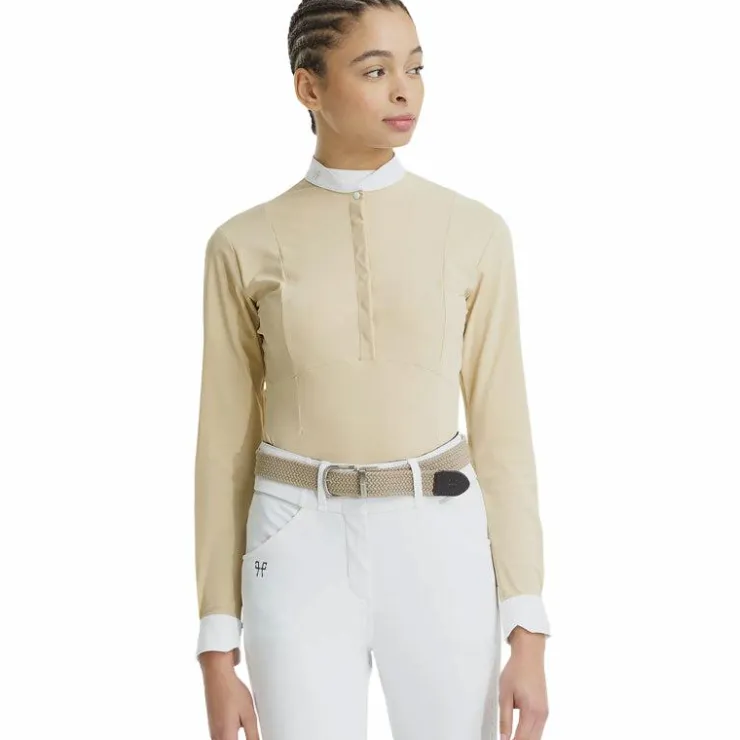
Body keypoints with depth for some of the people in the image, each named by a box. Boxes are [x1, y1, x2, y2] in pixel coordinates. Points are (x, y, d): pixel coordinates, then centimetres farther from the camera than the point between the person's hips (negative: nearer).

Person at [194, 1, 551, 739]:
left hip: (439, 554, 1)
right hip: (303, 559, -1)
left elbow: (501, 430, 2)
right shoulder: (244, 246, 0)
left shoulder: (475, 232, 2)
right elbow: (226, 447, 3)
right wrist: (217, 650, 1)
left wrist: (528, 634, -2)